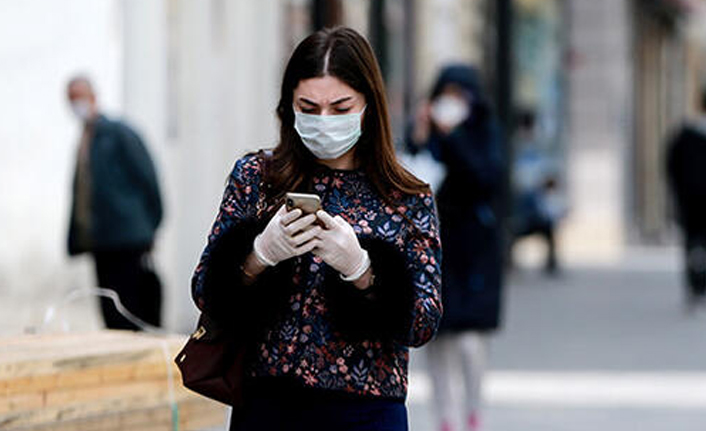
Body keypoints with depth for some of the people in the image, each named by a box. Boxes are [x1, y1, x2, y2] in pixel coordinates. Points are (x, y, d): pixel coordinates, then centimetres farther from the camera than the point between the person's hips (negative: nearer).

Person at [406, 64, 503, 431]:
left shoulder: (485, 132, -1)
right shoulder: (425, 130, 1)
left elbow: (490, 178, -17)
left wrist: (455, 137, -22)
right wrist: (418, 142, -21)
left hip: (473, 242, -2)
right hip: (431, 241, 2)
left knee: (469, 341, -11)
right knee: (437, 338, 4)